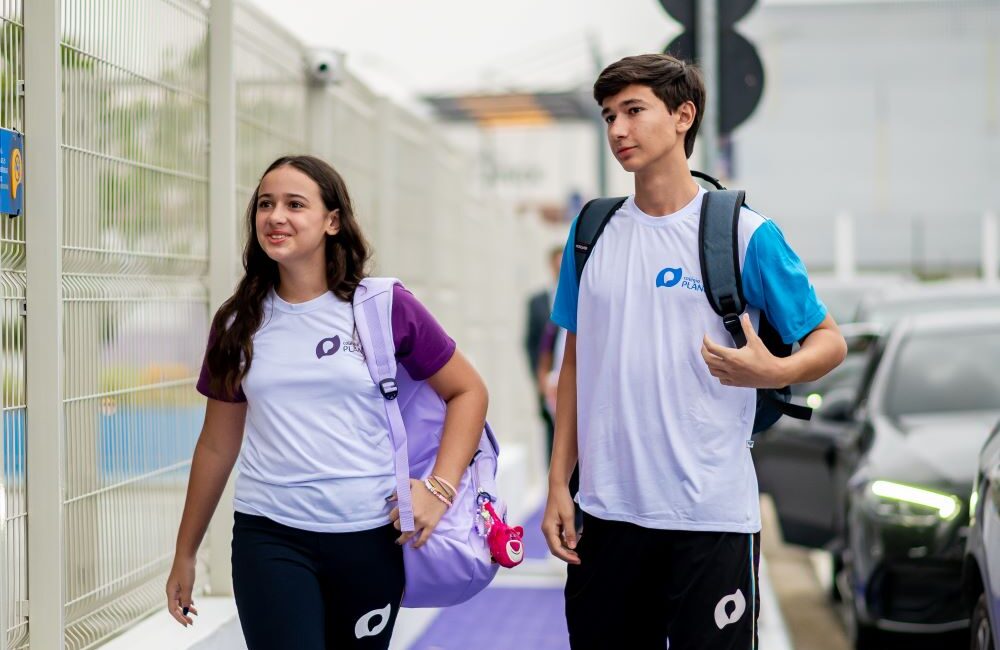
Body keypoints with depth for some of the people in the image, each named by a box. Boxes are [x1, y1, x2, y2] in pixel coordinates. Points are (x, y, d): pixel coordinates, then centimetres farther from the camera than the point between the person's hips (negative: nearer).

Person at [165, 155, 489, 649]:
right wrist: (185, 554, 16)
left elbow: (467, 391, 4)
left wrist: (440, 488, -8)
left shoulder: (385, 308, -2)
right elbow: (217, 446, 13)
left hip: (371, 535, -1)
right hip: (269, 536, 1)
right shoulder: (238, 323, 5)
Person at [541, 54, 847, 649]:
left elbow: (830, 342, 0)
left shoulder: (746, 235, -5)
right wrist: (559, 484, 8)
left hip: (712, 516, -4)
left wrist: (773, 371, -21)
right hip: (607, 509, 4)